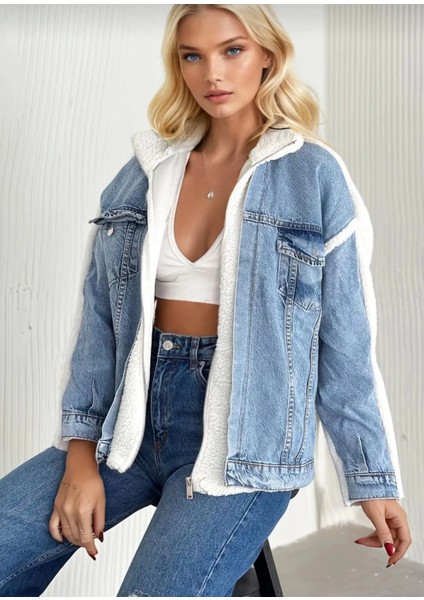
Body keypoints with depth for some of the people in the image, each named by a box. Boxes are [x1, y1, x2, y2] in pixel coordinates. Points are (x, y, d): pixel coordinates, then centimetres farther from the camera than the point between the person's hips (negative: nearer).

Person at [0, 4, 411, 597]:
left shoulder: (314, 176, -2)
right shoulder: (147, 170, 9)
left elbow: (344, 342, 0)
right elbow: (99, 314, 6)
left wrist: (374, 479, 3)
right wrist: (81, 452, -2)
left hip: (244, 434, -3)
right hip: (135, 416, 4)